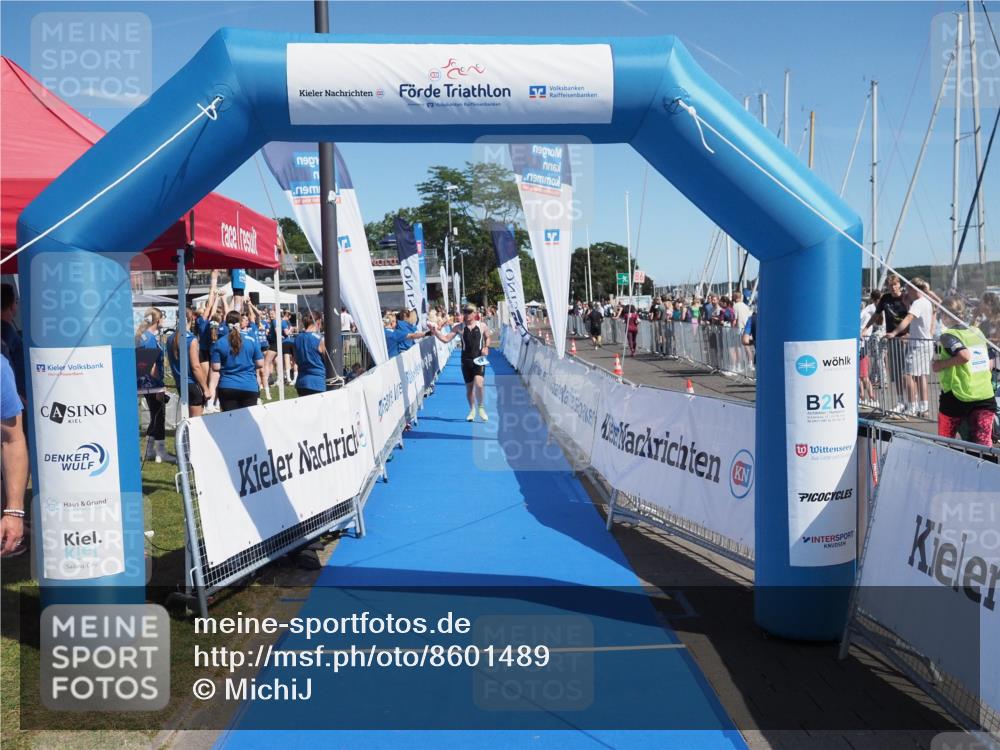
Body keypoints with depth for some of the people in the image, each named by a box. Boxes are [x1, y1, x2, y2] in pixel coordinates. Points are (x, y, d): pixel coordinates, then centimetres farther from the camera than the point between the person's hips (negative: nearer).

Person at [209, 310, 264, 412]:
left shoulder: (220, 343, -2)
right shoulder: (252, 338, -1)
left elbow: (216, 370, -5)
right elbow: (260, 364, 1)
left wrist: (211, 389, -3)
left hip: (227, 388, 0)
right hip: (249, 387, 0)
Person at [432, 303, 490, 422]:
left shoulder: (482, 326, -1)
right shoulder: (459, 327, -1)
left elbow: (487, 337, 17)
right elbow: (445, 339, -3)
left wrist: (486, 347, -1)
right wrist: (435, 331, -16)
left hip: (479, 359, -2)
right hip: (466, 360, 2)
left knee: (478, 384, -21)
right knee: (469, 387, 9)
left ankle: (481, 407, 2)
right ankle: (472, 410, 31)